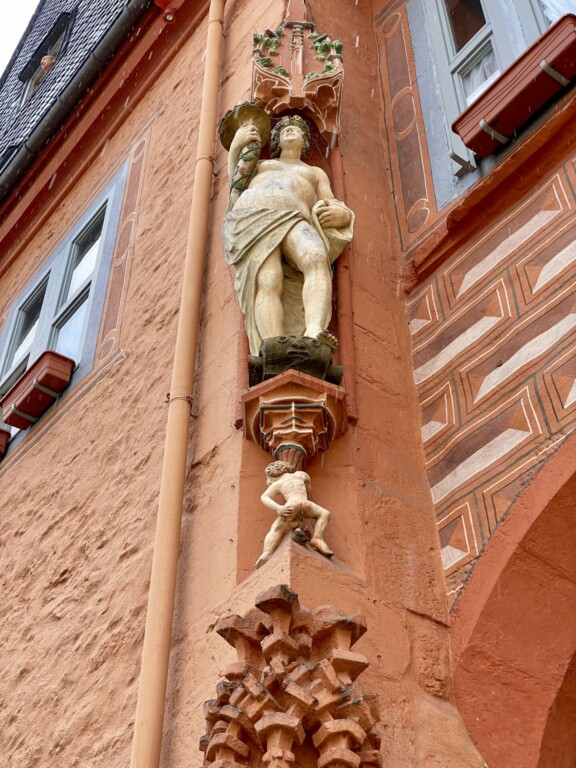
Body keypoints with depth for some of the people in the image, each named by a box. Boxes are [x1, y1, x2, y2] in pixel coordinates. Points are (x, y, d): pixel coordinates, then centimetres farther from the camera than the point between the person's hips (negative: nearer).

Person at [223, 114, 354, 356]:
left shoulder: (316, 173, 41)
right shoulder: (258, 166, 45)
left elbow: (337, 208, 24)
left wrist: (341, 215, -2)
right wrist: (236, 145, 22)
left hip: (294, 221, 1)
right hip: (254, 216, 0)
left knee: (317, 260, -40)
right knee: (268, 283, -35)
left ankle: (313, 334, -64)